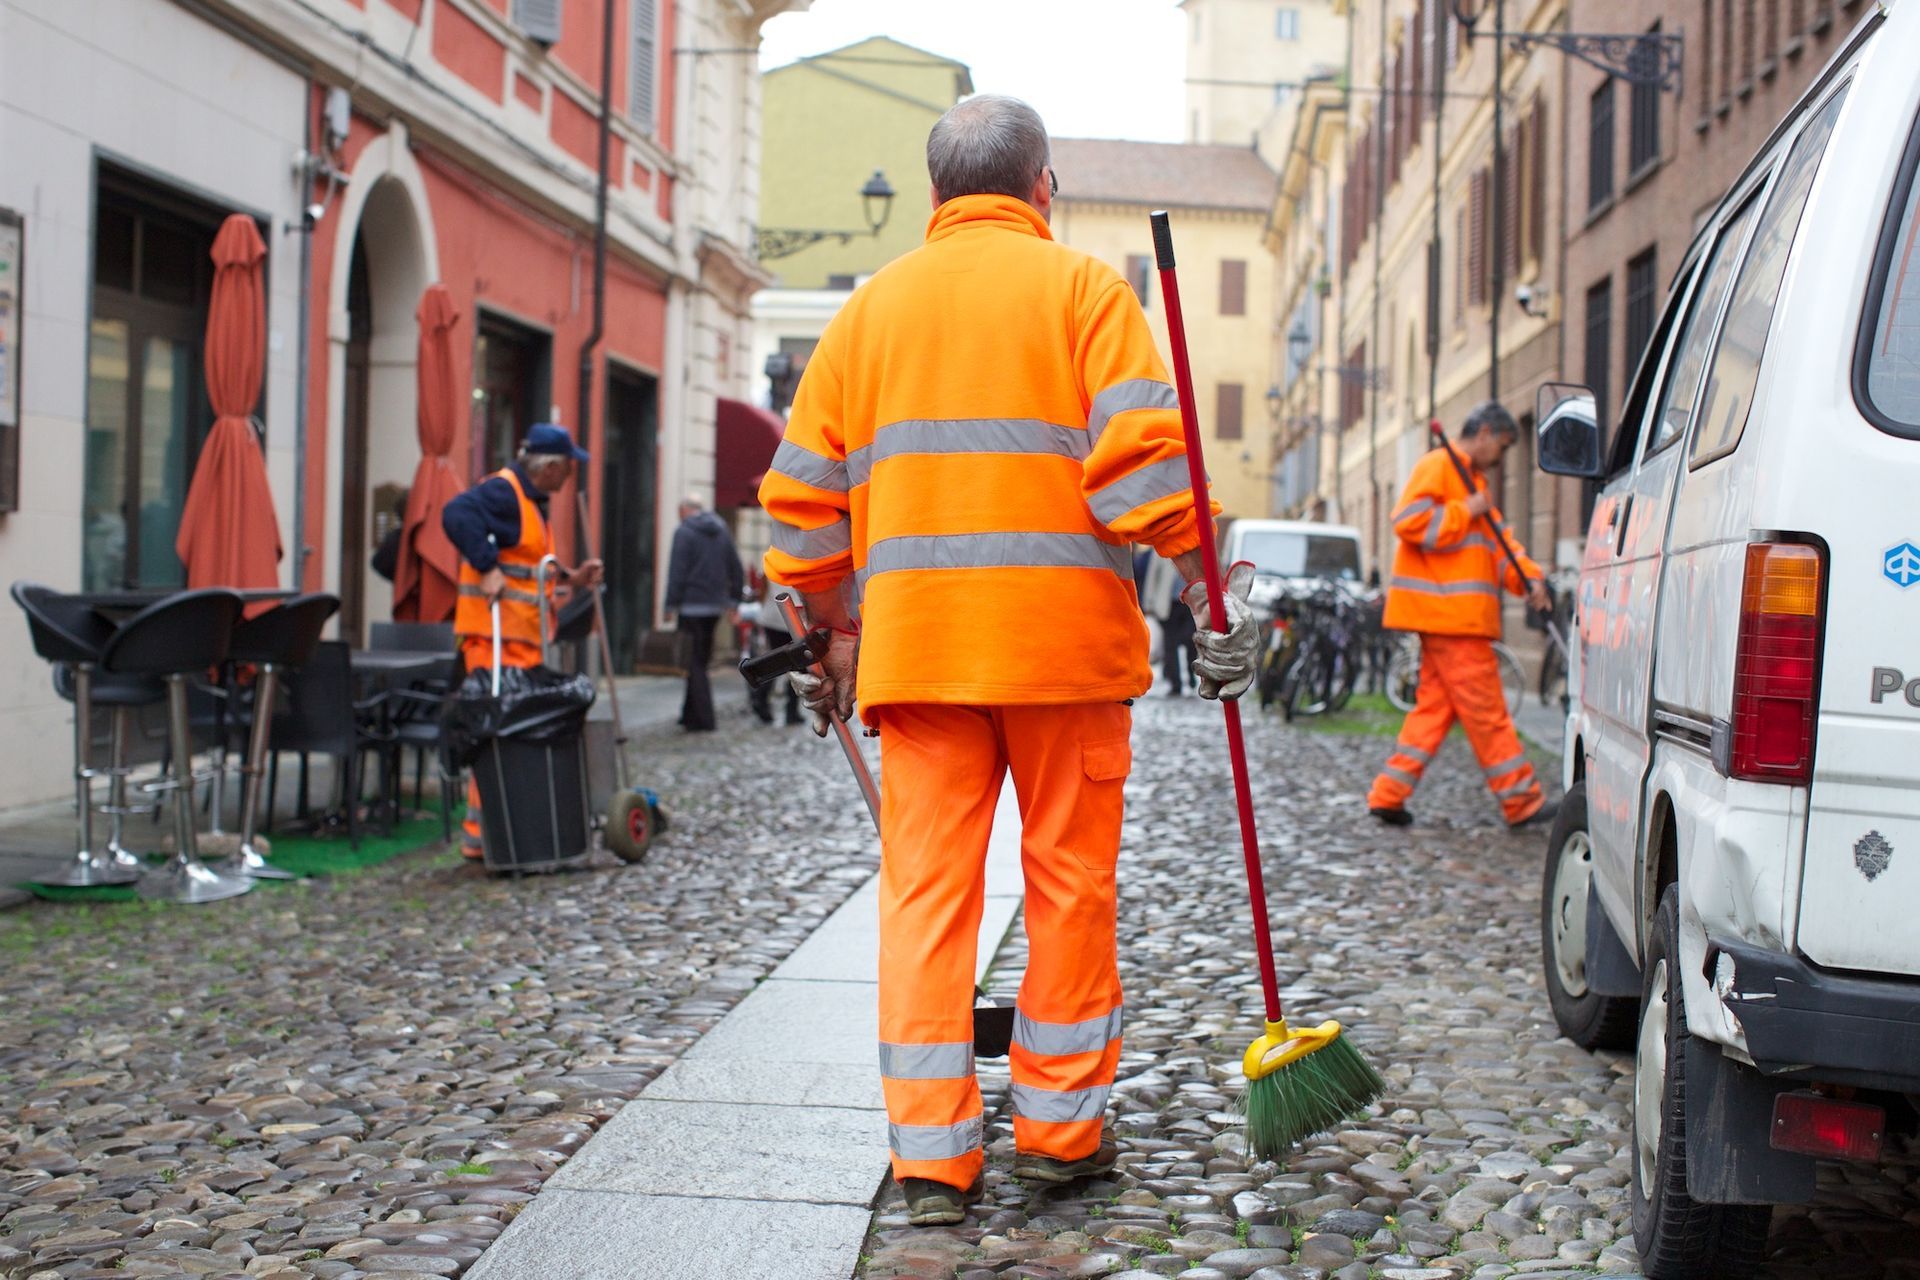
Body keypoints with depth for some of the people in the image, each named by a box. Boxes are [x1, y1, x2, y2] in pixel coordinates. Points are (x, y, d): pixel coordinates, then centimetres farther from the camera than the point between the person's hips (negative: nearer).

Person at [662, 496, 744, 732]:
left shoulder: (684, 532, -7)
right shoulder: (722, 531, 12)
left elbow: (677, 572, -13)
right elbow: (736, 569, 13)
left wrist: (671, 605, -10)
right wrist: (733, 599, 18)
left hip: (693, 606, -6)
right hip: (716, 606, 6)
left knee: (695, 662, -3)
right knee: (701, 659, 14)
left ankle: (703, 719, -7)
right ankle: (690, 713, 19)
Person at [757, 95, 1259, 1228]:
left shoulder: (873, 304, 15)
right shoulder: (1080, 285, 3)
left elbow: (804, 492, 14)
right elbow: (1141, 454, -11)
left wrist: (841, 628, 23)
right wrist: (1210, 581, -8)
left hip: (914, 642, 3)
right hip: (1065, 634, -3)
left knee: (926, 888, 4)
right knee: (1070, 882, 8)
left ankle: (932, 1152, 3)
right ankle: (1060, 1128, 17)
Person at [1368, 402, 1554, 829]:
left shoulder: (1473, 479, 24)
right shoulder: (1438, 466, -7)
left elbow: (1498, 538, 21)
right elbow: (1410, 521, -20)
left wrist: (1527, 577, 6)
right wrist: (1466, 511, -14)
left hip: (1456, 614, 10)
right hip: (1447, 612, -10)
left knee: (1437, 704, 8)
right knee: (1486, 709, -4)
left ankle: (1390, 792, 7)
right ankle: (1522, 800, 0)